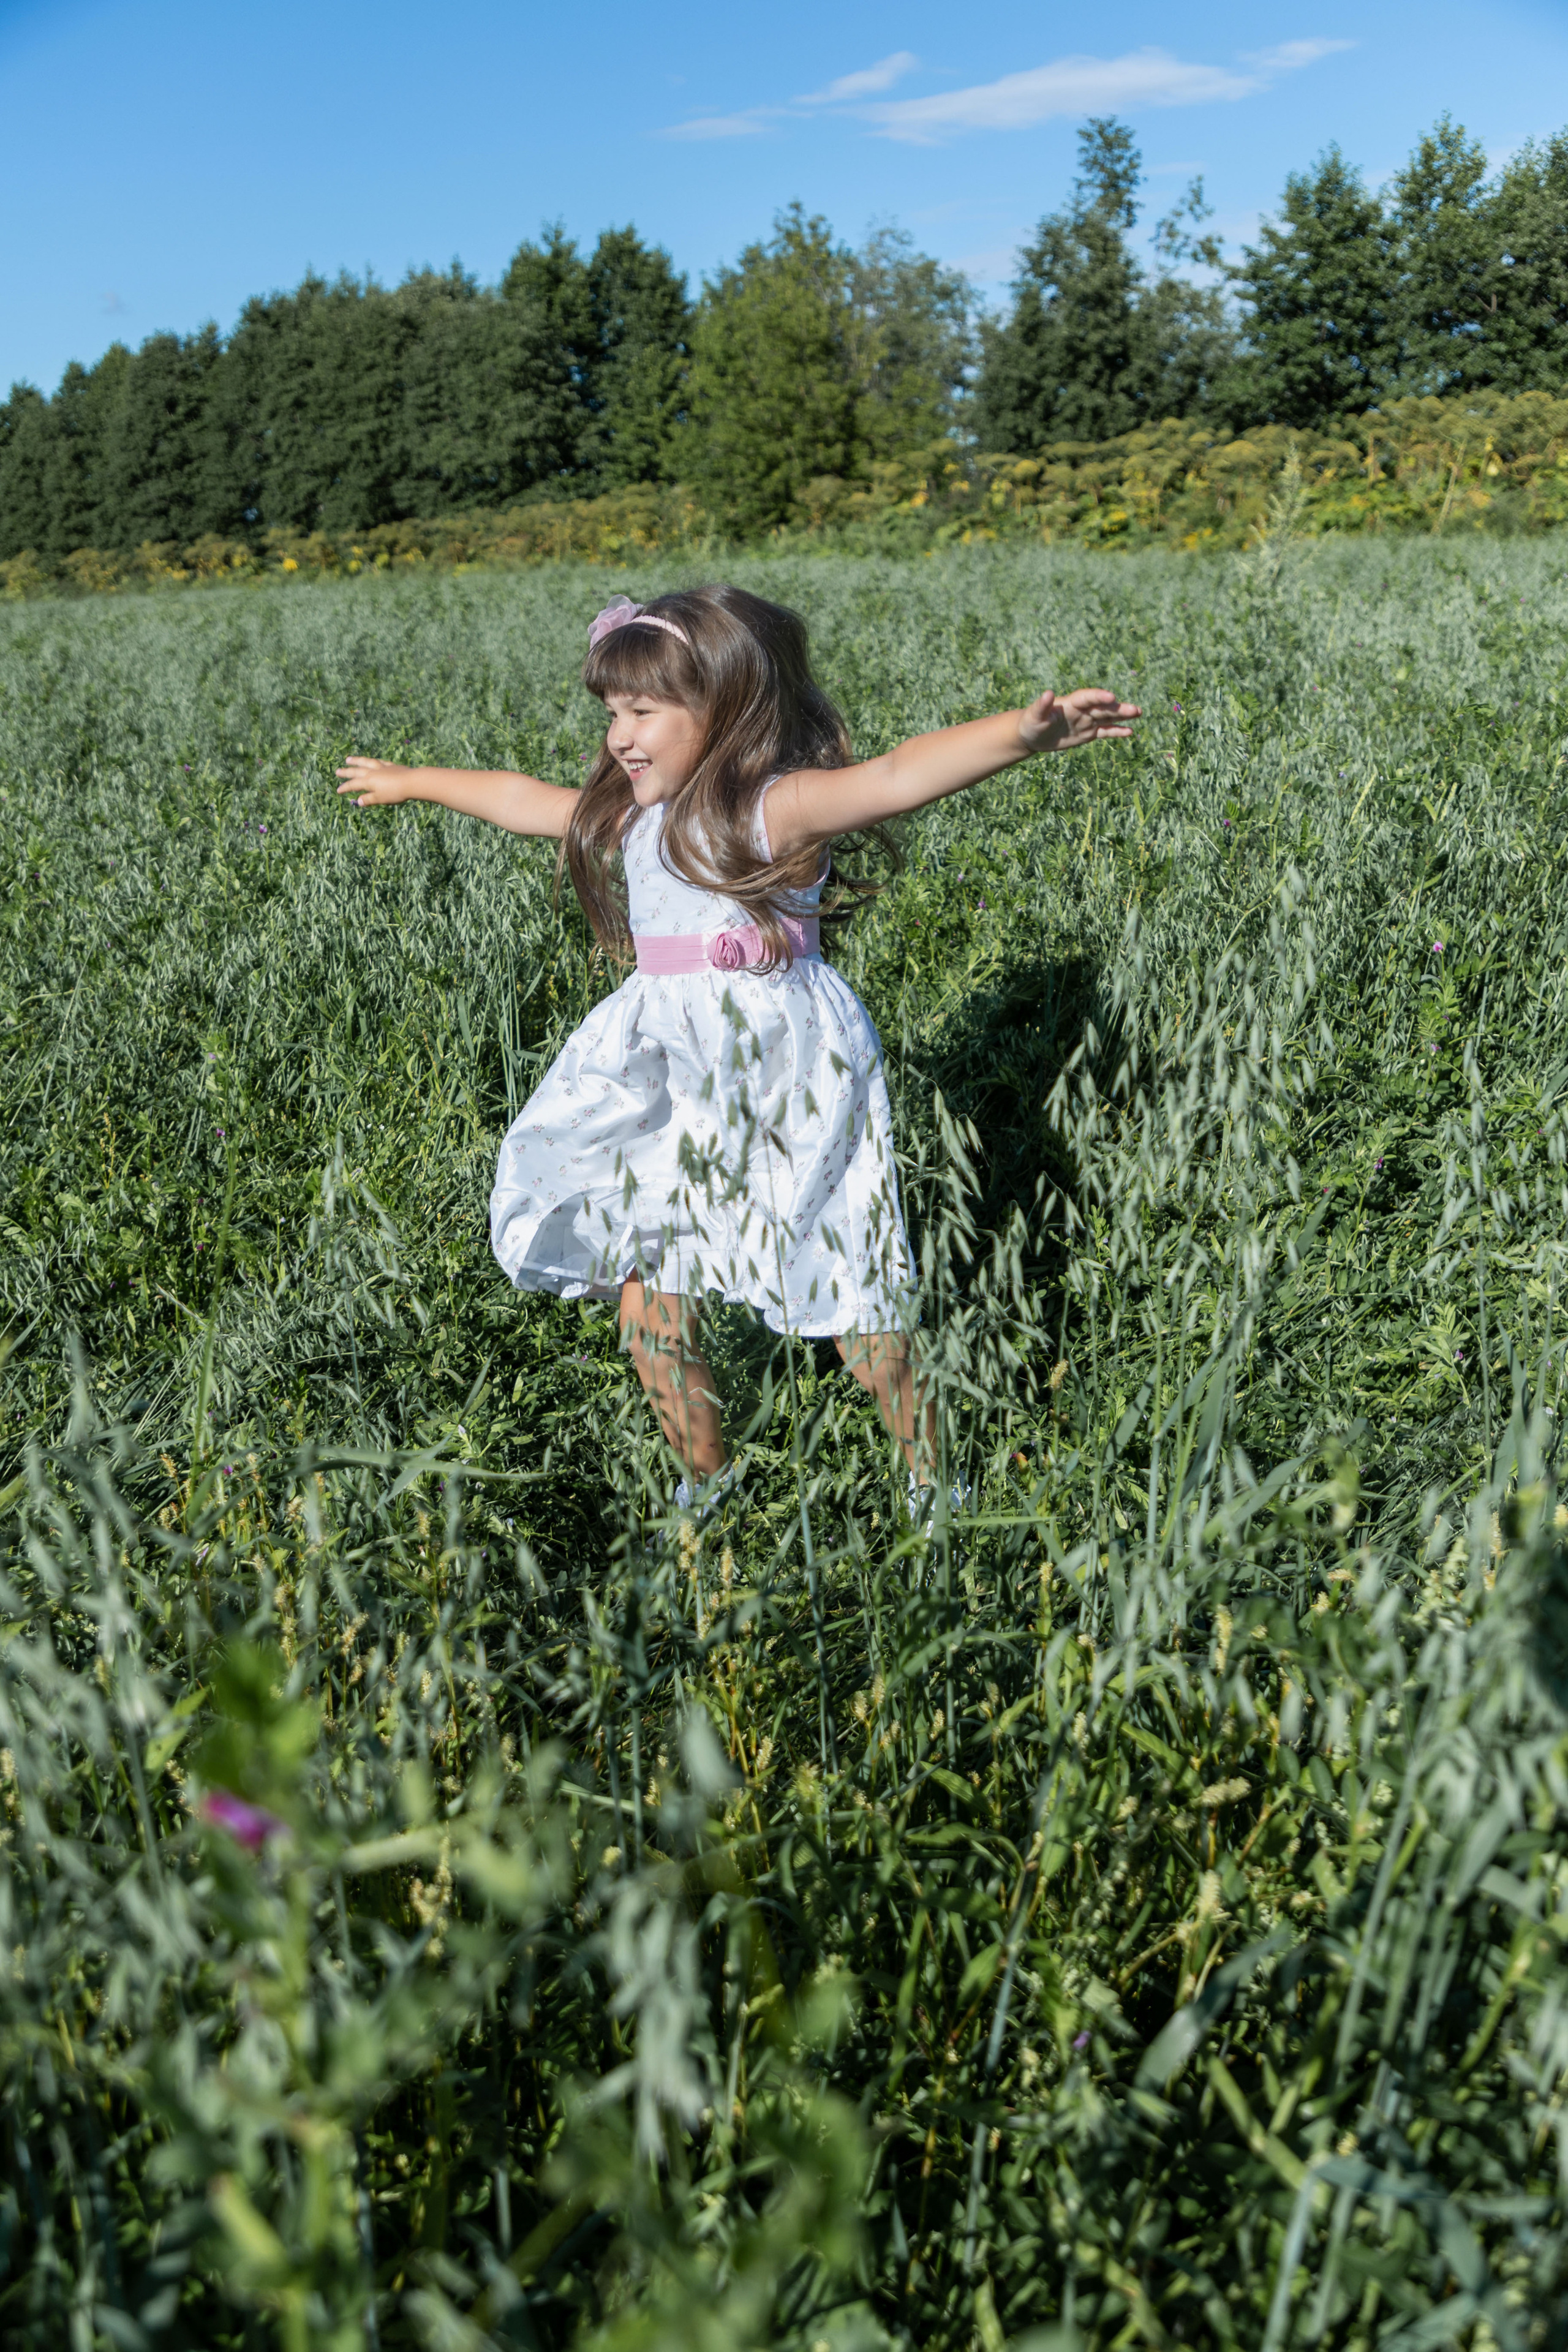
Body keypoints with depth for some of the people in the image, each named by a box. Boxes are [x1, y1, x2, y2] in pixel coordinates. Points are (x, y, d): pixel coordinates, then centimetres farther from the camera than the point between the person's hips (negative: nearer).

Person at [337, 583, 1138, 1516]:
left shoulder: (777, 808, -11)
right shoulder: (630, 816, 12)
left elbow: (900, 776, -27)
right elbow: (526, 800, 27)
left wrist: (1024, 733, -43)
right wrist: (411, 780, 41)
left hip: (786, 1087, -7)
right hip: (669, 1101, 7)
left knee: (851, 1297, 2)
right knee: (647, 1301, 9)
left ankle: (934, 1477, 23)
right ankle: (705, 1477, 30)